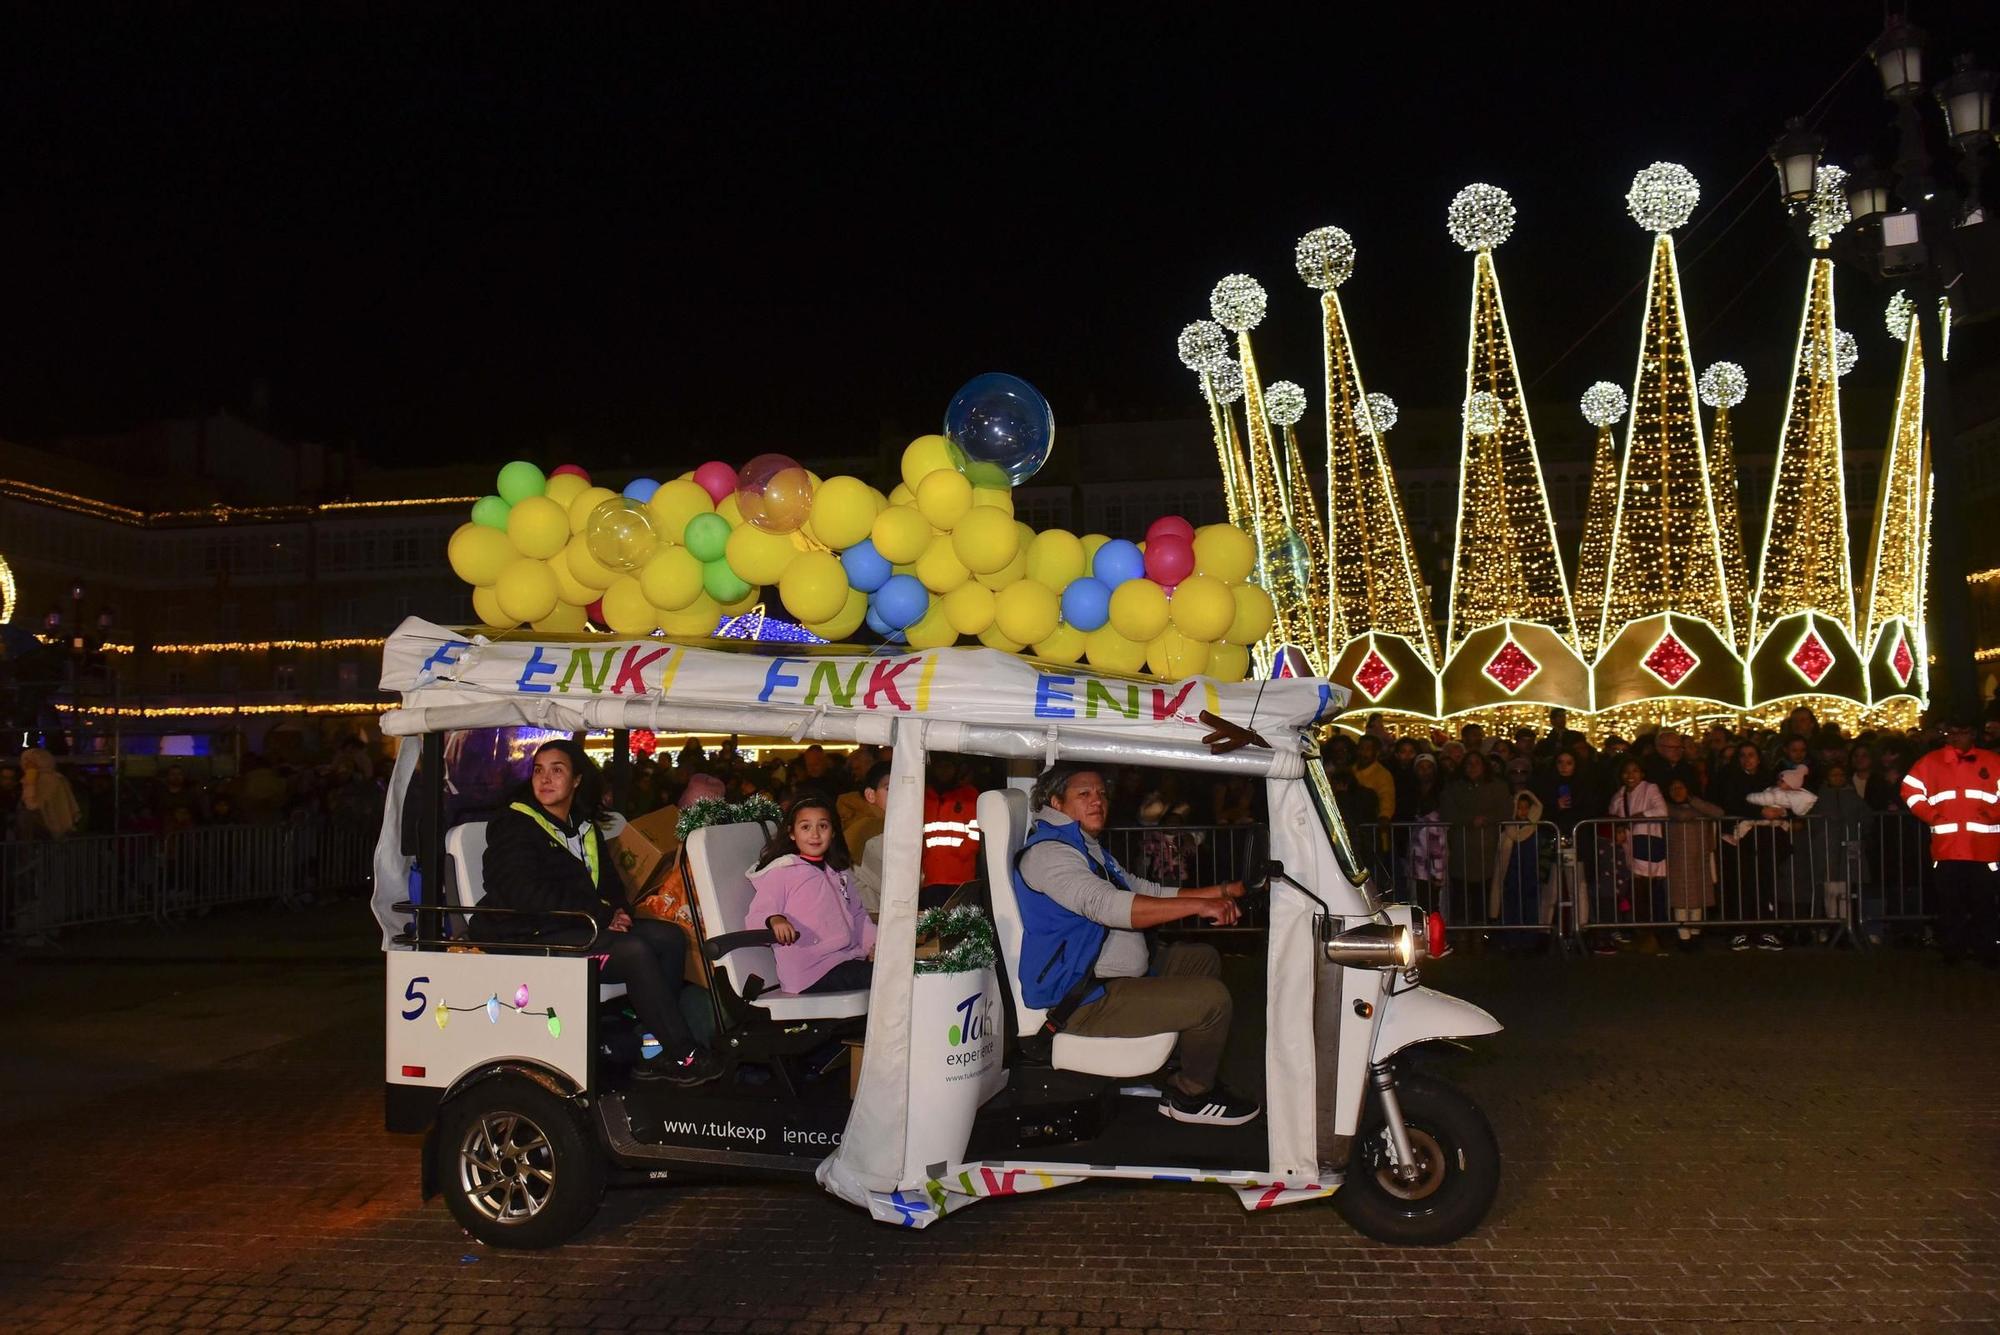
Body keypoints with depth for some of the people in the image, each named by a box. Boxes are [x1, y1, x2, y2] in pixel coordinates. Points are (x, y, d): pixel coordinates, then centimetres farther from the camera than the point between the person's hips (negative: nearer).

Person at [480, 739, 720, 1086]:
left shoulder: (585, 828, 17)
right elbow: (525, 895, -20)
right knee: (634, 952, -27)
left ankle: (660, 1053, -12)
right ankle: (684, 1056, -19)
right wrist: (602, 914, -19)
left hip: (583, 928, 8)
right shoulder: (514, 828, -7)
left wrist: (619, 911, -2)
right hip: (531, 938, -8)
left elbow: (608, 882, 23)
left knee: (669, 937, -10)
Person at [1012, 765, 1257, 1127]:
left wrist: (1222, 891, 9)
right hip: (1080, 1000, -11)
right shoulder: (1048, 852, -17)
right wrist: (1198, 906, -33)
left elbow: (1149, 892, 19)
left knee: (1203, 958, 20)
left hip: (1121, 975, 11)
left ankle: (1197, 1073, 20)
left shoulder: (1089, 851, 19)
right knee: (1212, 998, -17)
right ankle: (1189, 1096, 4)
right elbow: (1106, 906, -31)